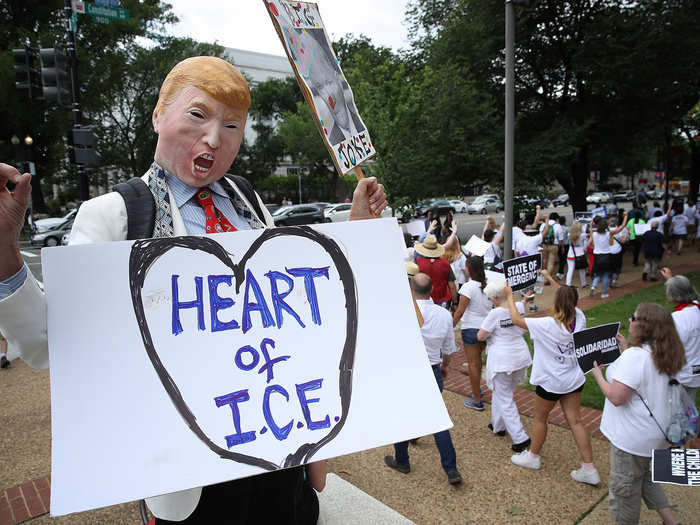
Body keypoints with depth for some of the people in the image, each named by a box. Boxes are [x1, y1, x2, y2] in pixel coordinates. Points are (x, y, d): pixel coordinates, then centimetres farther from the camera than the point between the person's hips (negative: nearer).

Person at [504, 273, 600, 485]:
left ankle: (533, 456, 35)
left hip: (551, 382, -5)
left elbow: (516, 319, -18)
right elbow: (567, 298, 9)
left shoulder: (547, 325, -27)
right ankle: (589, 469, 16)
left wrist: (510, 296, -5)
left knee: (540, 419, 16)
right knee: (575, 421, 13)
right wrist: (550, 278, 18)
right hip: (574, 380, 6)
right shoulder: (579, 318, -10)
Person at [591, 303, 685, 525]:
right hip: (655, 431, 9)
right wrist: (625, 350, 14)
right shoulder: (660, 353, 1)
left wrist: (598, 375, -15)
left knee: (625, 486, 11)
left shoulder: (635, 355, -29)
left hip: (633, 438, -9)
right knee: (643, 477, 29)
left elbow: (617, 397, -30)